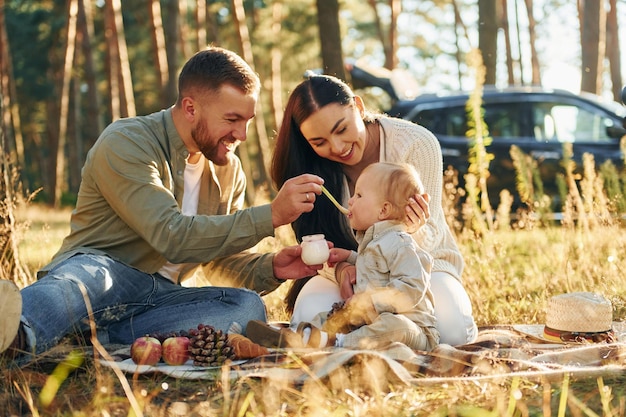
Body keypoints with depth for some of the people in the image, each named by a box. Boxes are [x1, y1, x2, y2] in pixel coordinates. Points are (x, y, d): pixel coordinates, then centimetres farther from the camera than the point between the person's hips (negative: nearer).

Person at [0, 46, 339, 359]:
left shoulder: (228, 170, 13)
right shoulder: (125, 144, -11)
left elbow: (221, 260, 18)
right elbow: (174, 237, -23)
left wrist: (270, 268, -4)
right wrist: (271, 215, -23)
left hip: (161, 298, 6)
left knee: (247, 305, -24)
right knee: (90, 274, -40)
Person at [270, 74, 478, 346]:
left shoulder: (418, 143, -20)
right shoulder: (308, 166, -12)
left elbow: (429, 237, -15)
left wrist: (413, 230, -41)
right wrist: (339, 268, -33)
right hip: (352, 269, 1)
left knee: (450, 329, -32)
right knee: (309, 318, -31)